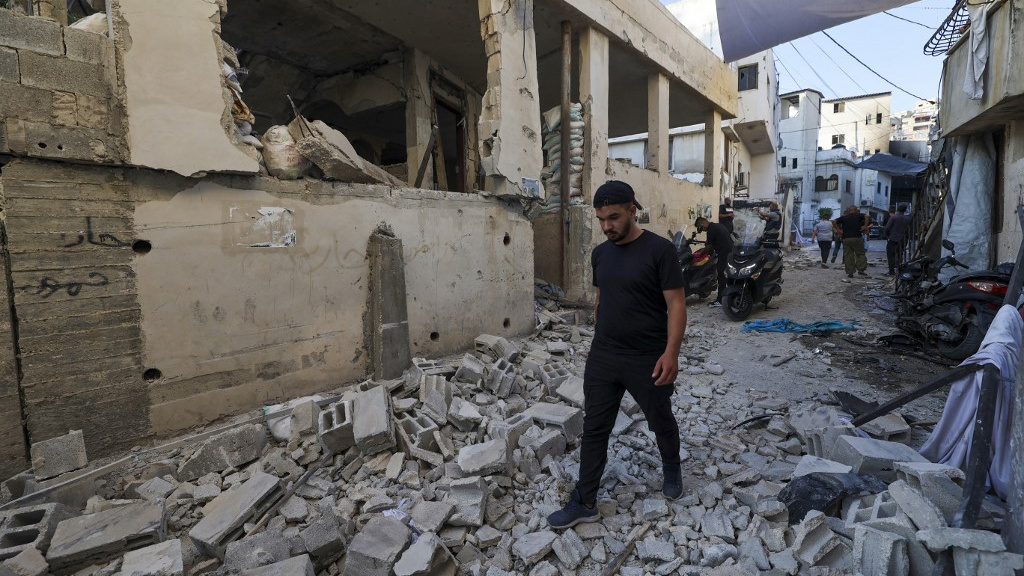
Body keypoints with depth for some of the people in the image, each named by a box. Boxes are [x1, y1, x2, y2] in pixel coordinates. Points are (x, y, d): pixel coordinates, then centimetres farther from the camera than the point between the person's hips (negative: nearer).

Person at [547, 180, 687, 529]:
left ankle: (672, 468, 48)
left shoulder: (659, 250, -13)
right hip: (602, 358, 5)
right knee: (594, 429, 8)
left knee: (661, 422, 18)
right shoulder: (600, 254, 6)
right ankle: (585, 503, 20)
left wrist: (670, 352, -22)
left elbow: (676, 303, -14)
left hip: (647, 360, -5)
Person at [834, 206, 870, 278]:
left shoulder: (843, 217, 13)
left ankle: (850, 272, 1)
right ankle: (861, 269, -2)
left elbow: (834, 221, 5)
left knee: (848, 256, 3)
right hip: (857, 238, -2)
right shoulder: (858, 216, 6)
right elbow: (866, 217, -12)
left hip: (846, 239, 2)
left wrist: (839, 229, 9)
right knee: (860, 254, 8)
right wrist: (865, 226, -5)